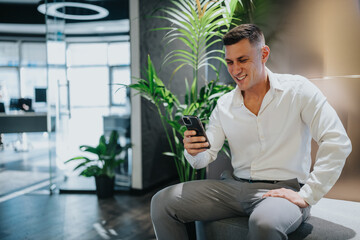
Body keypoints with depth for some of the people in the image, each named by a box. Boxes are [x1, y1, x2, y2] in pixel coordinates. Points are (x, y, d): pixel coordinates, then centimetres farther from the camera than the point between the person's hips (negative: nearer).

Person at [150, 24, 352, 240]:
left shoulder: (297, 90, -5)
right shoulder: (224, 105, 9)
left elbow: (338, 143, -12)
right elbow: (206, 154, 8)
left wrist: (307, 196, -18)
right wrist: (193, 151, -17)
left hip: (283, 189, -4)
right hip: (235, 185, 5)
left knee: (265, 223, -40)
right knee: (162, 202, -10)